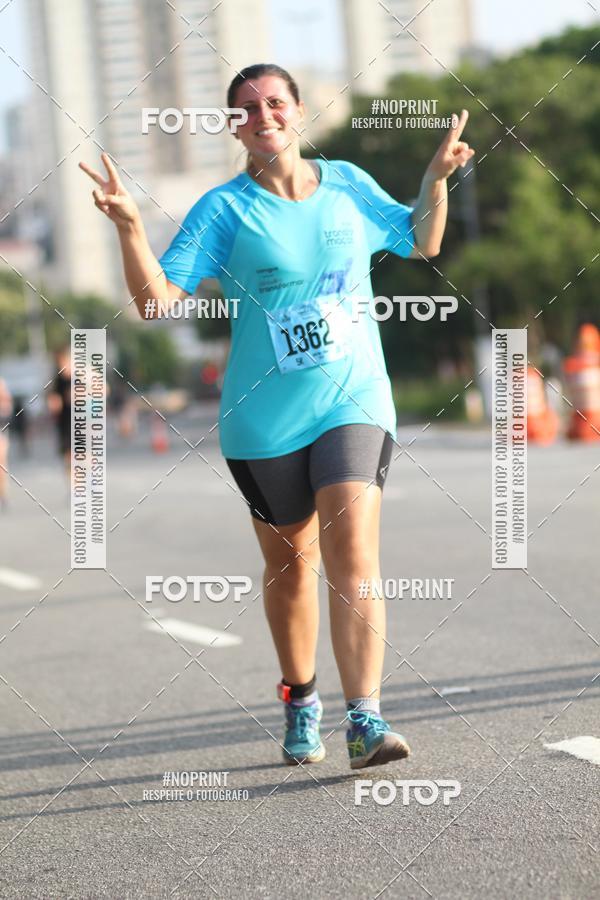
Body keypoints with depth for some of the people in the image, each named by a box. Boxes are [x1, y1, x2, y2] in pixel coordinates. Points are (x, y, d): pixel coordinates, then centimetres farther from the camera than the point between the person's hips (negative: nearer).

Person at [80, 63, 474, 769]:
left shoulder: (349, 184, 6)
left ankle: (365, 720, -20)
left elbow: (421, 242, 23)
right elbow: (157, 300, -12)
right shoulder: (223, 210, -4)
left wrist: (437, 177, 7)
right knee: (290, 563, 12)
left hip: (354, 401, 1)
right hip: (264, 419, -1)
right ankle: (300, 699, 35)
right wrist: (129, 228, -27)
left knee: (352, 550, -16)